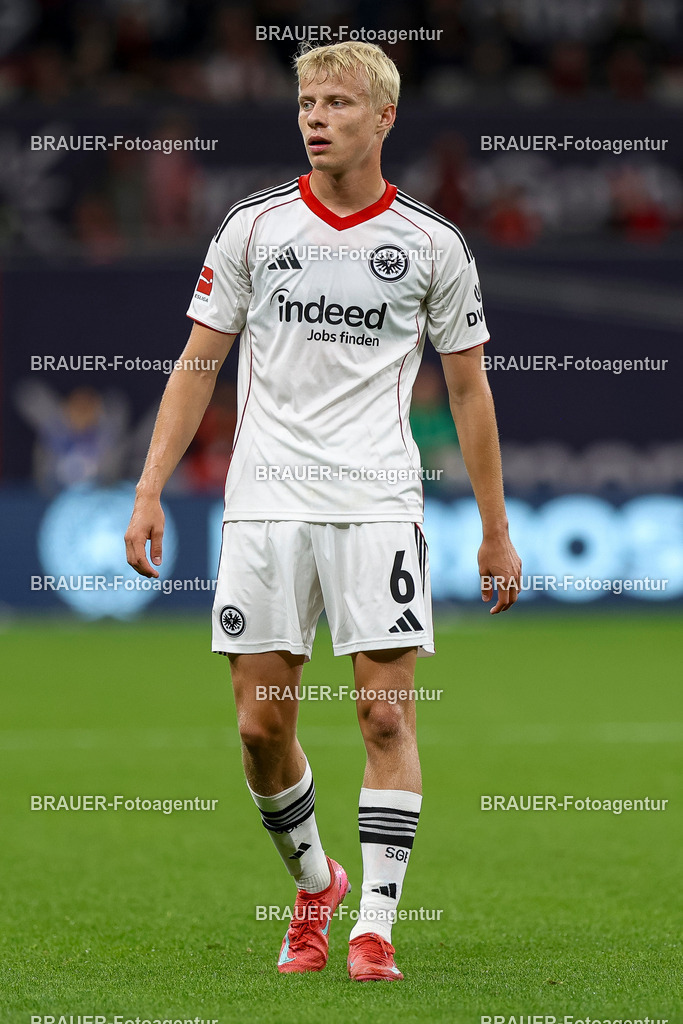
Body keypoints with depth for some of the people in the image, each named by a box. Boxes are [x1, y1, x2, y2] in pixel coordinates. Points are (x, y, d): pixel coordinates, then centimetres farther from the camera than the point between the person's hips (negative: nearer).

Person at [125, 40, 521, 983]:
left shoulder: (433, 244, 4)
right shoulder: (254, 226, 6)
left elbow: (468, 390, 10)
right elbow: (198, 365, 9)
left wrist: (496, 531, 8)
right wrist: (150, 490, 0)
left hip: (377, 503, -1)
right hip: (265, 504, 1)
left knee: (387, 715, -8)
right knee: (261, 724, 1)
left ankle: (375, 928, -2)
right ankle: (313, 886, 25)